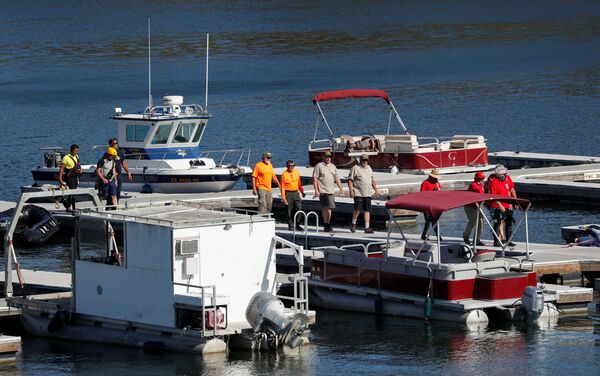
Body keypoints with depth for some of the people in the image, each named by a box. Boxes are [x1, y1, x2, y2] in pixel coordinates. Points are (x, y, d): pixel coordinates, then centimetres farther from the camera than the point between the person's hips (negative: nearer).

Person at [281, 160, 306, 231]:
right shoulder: (284, 174, -6)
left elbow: (299, 183, 19)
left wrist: (302, 192, 19)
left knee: (299, 208, -3)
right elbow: (282, 186, -8)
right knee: (289, 210, 0)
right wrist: (283, 197, -12)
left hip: (296, 193, 4)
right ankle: (291, 225, 10)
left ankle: (297, 224, 8)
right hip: (288, 193, -4)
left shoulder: (296, 173, 9)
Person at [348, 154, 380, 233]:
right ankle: (353, 224, 9)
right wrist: (351, 190, -14)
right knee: (358, 209, -12)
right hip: (358, 193, -6)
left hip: (368, 194, 6)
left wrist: (376, 189, 22)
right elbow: (350, 180, -5)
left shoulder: (369, 168, 19)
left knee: (367, 210, 2)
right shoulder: (355, 168, -2)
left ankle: (367, 227, 2)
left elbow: (372, 180, 28)